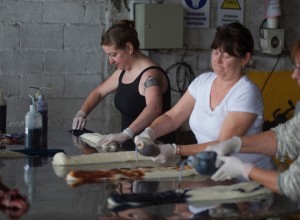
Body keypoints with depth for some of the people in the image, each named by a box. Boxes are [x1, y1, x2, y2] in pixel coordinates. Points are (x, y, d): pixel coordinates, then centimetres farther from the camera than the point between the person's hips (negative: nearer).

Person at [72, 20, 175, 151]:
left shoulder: (150, 75, -19)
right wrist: (82, 113, 7)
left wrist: (126, 134, -49)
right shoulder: (123, 72, 10)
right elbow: (98, 92, 25)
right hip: (131, 147, 9)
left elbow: (154, 108, -38)